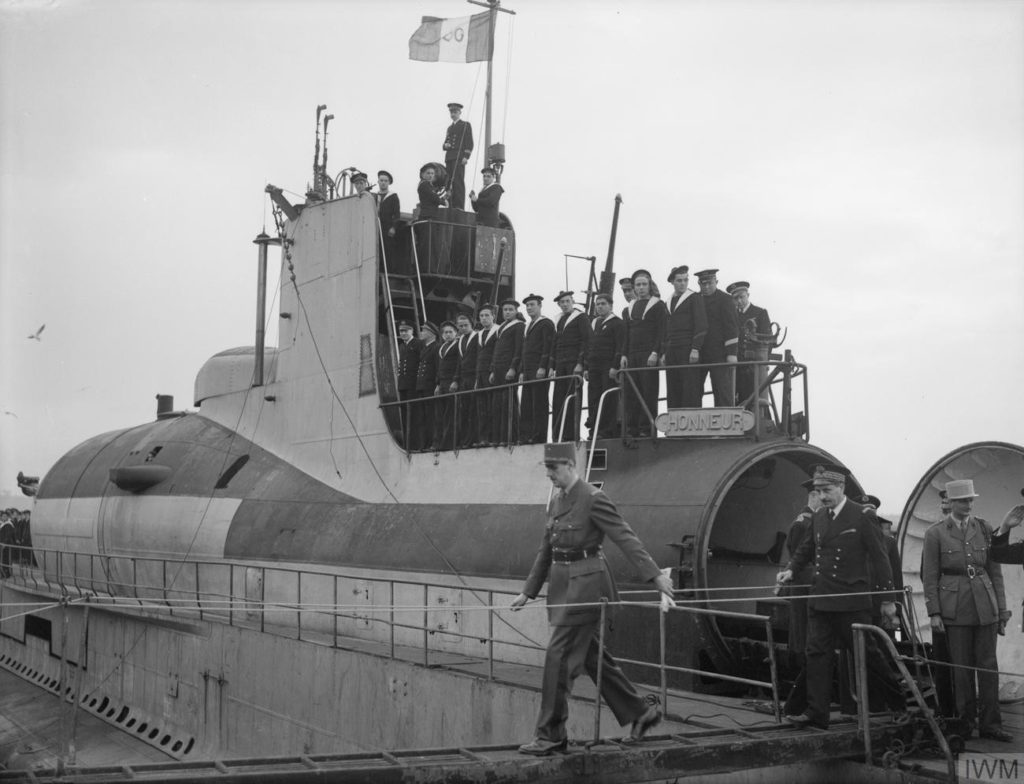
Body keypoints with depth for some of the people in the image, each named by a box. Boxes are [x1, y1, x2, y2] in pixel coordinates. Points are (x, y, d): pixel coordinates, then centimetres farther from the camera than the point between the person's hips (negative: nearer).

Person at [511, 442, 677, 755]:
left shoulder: (593, 499, -12)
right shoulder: (556, 502, 12)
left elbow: (626, 537, -16)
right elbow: (546, 550, 18)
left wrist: (655, 576, -21)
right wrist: (528, 591, 19)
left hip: (585, 583, -9)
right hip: (562, 583, 9)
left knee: (559, 655, -8)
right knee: (591, 656, 15)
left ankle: (551, 735, 1)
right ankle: (640, 713, 28)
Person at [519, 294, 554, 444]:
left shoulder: (546, 324, -1)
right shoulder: (527, 326, 24)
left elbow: (548, 347, -10)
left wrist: (543, 367, -19)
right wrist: (522, 371, 17)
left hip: (540, 371, -8)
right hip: (528, 372, 8)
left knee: (539, 404, -10)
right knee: (526, 405, 1)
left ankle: (539, 437, -11)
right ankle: (527, 437, -2)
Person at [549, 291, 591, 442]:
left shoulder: (580, 317, 1)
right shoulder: (559, 320, 20)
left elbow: (586, 341, -6)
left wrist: (580, 364, -14)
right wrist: (552, 366, 14)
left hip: (574, 364, -6)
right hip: (561, 365, 6)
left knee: (572, 400, -9)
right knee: (558, 400, -1)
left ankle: (572, 435, -8)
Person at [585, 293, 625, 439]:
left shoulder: (617, 323, -1)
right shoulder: (593, 324, 20)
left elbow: (620, 347, -8)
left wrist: (615, 366, -17)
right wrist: (586, 368, 15)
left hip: (609, 368, -6)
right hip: (594, 369, 6)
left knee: (608, 401, -6)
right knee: (593, 401, 1)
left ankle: (607, 431, -5)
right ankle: (594, 431, 3)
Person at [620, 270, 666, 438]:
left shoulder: (658, 305, 4)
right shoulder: (629, 309, 19)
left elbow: (662, 332, -3)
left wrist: (655, 353, -13)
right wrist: (624, 355, 8)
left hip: (649, 355, -5)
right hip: (632, 356, 5)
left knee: (648, 393, -7)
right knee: (630, 392, -2)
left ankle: (647, 429, -6)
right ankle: (632, 429, -1)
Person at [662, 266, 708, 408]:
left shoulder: (695, 298, 2)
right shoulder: (669, 301, 20)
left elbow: (701, 326, -5)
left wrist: (695, 349, -14)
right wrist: (664, 353, 15)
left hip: (688, 351, -6)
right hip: (672, 352, 6)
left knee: (690, 390, -11)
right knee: (672, 391, 1)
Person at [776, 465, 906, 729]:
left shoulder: (862, 516, -7)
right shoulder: (818, 517, 10)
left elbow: (879, 557, -5)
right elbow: (806, 548, 23)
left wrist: (887, 598, -5)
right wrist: (792, 569, 4)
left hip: (852, 601, -5)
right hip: (820, 599, 6)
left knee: (866, 652, 2)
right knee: (817, 654, 1)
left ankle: (897, 702, 22)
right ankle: (816, 714, 3)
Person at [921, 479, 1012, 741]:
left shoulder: (985, 529, 8)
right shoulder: (935, 533, -1)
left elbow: (995, 572, 10)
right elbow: (929, 576, -1)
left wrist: (1001, 610, 7)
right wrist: (934, 612, -7)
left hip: (985, 606, 2)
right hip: (954, 607, -2)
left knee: (988, 665, 1)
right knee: (961, 667, 1)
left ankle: (990, 723, 7)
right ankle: (965, 722, 12)